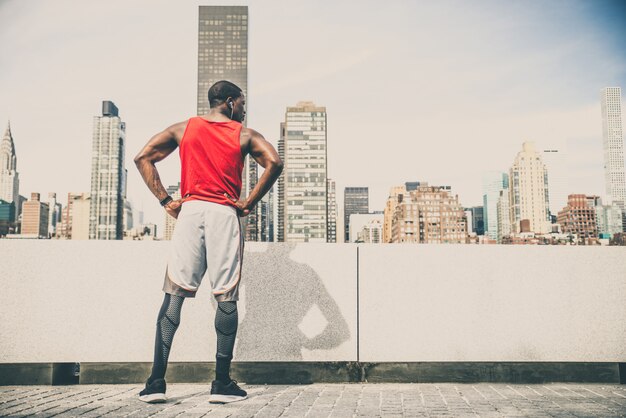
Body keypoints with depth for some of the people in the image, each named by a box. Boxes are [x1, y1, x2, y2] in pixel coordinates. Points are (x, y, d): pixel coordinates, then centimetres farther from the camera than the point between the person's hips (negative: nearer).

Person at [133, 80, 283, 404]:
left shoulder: (183, 129, 15)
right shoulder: (245, 135, 8)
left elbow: (143, 158, 7)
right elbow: (274, 163, -9)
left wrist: (165, 201, 6)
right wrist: (249, 203, -1)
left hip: (190, 211, 2)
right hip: (225, 214, -2)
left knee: (174, 295, 3)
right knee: (226, 298, 2)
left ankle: (156, 382, -1)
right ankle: (222, 383, 3)